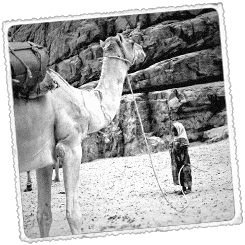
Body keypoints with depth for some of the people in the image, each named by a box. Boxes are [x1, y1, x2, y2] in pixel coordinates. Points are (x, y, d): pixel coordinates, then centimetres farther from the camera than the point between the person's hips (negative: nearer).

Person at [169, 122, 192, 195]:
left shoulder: (183, 140, -12)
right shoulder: (175, 140, 14)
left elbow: (186, 152, -16)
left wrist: (185, 161, -21)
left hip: (182, 160, -9)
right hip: (176, 161, 9)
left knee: (185, 173, -5)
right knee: (180, 175, 10)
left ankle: (188, 188, 2)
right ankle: (183, 188, 17)